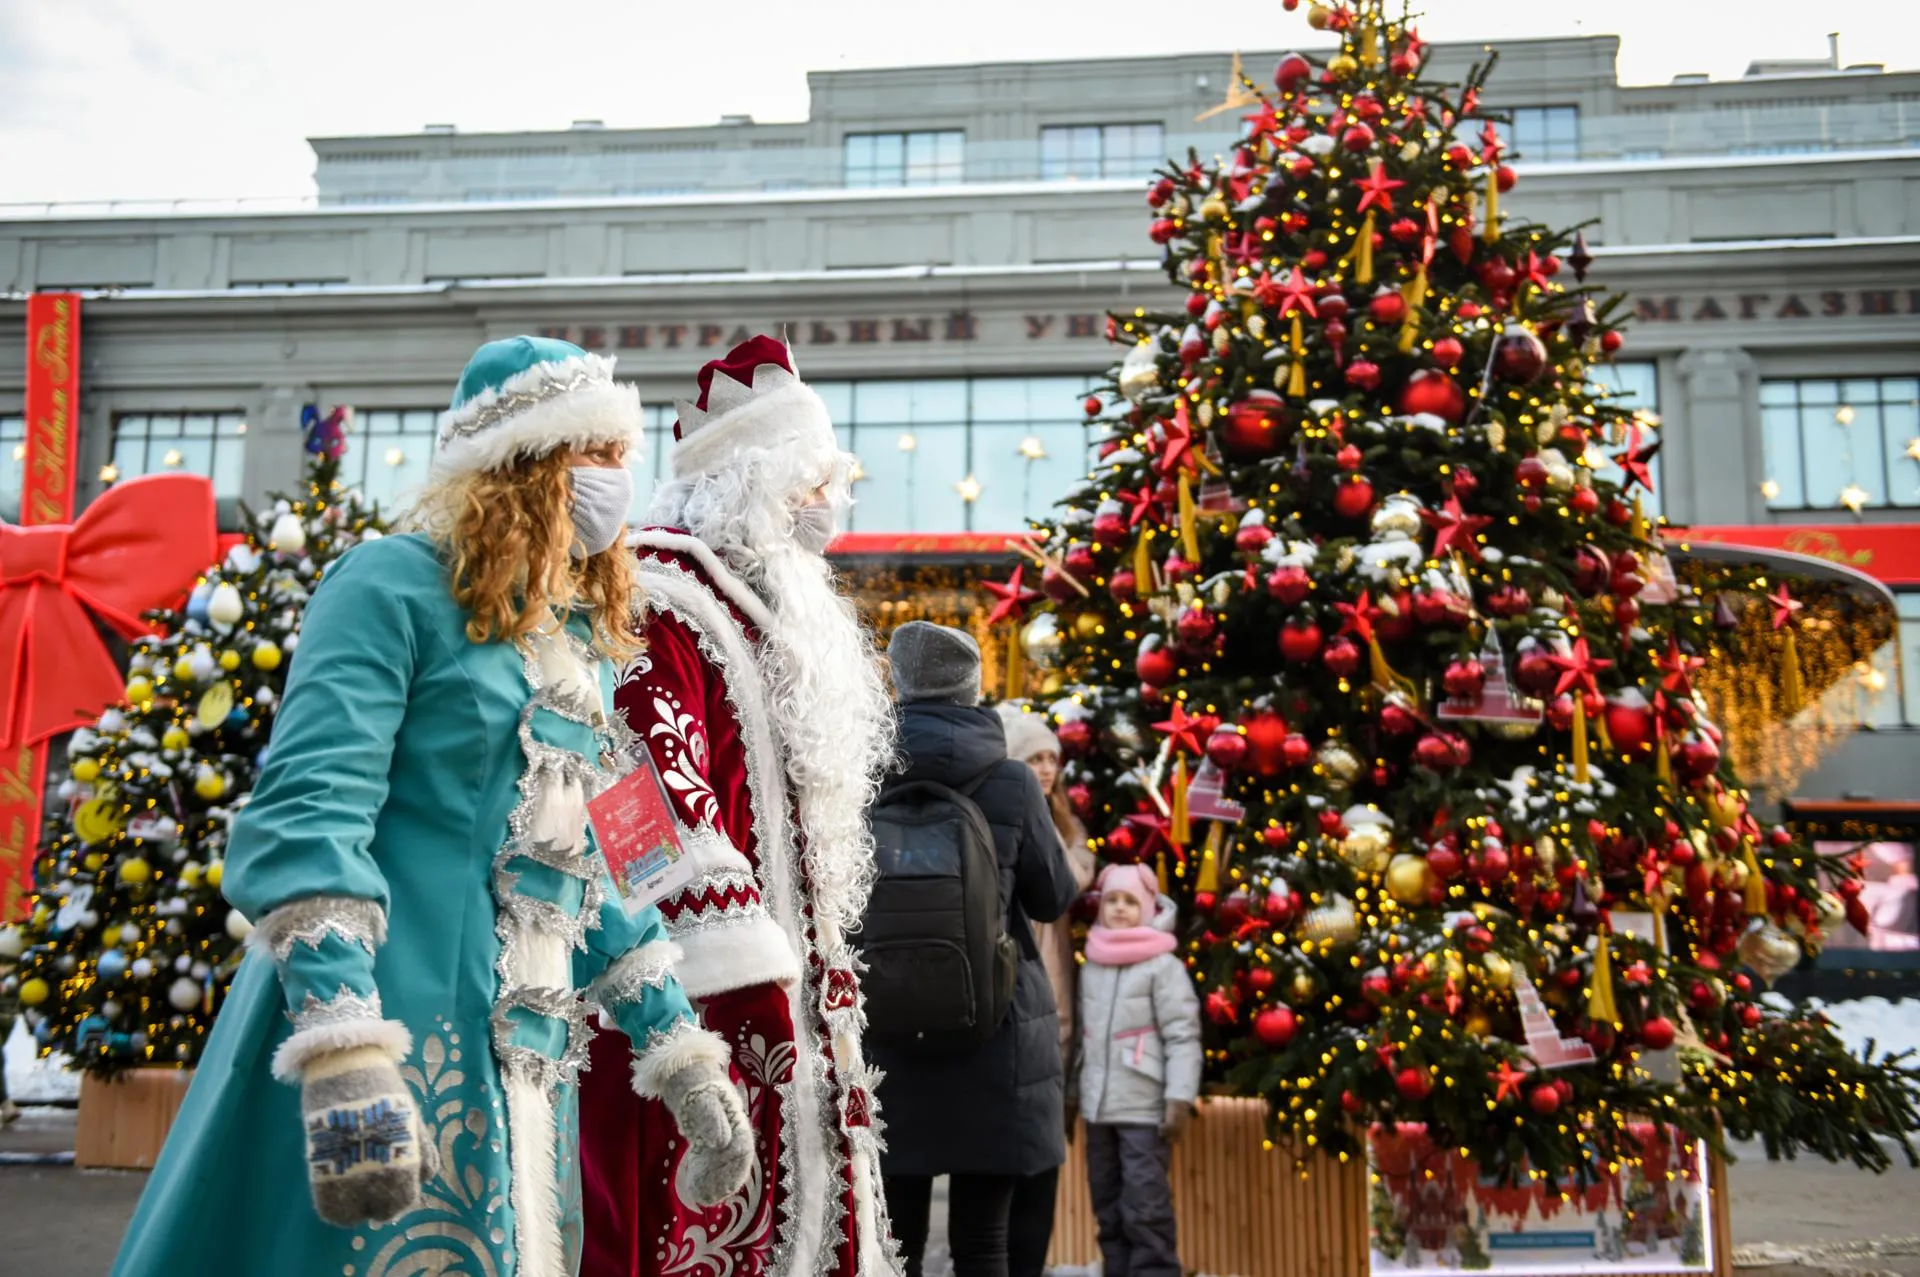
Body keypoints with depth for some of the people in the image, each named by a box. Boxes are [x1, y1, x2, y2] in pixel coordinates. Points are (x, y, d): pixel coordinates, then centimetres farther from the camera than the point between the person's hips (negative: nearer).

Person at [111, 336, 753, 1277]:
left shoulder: (582, 641, 15)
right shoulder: (398, 584, -7)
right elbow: (306, 815, -18)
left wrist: (683, 1056, 14)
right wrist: (346, 1057, -29)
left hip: (525, 1062, 7)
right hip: (381, 1035, -7)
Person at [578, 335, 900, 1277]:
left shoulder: (770, 612, 21)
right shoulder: (659, 604, -10)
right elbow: (661, 785, -21)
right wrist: (741, 962, -23)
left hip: (787, 1000, 10)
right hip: (695, 995, -10)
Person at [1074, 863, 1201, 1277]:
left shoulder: (1163, 966, -6)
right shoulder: (1091, 967, 12)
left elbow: (1183, 1038, -10)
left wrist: (1179, 1099, -15)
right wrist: (1073, 1093, 16)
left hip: (1145, 1110, -6)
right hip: (1098, 1109, 6)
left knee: (1146, 1214, -7)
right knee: (1109, 1215, 12)